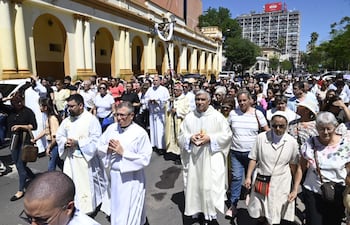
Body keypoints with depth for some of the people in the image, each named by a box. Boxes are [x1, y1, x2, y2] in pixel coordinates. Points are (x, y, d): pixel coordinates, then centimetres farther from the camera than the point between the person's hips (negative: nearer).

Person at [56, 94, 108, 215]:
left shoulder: (91, 119, -12)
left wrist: (77, 143, -21)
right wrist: (65, 142, -9)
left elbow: (95, 140, -17)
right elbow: (59, 136, 13)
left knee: (86, 185, 3)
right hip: (70, 158, 6)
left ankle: (86, 211, 21)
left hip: (85, 158, -5)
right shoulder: (67, 120, 7)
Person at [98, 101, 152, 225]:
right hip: (114, 175, 6)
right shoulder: (111, 128, -1)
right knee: (116, 209, 25)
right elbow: (99, 146, 9)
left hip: (132, 178, -5)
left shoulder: (140, 133, -17)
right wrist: (108, 149, -13)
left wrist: (123, 152, -21)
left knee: (130, 213, 8)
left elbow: (145, 159, -18)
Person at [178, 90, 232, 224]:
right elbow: (181, 136, 7)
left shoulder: (217, 116, -5)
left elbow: (227, 135, -5)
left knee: (210, 185, 1)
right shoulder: (189, 117, 4)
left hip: (212, 158, -3)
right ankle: (196, 210, 29)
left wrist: (210, 138, -17)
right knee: (194, 184, 10)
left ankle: (210, 214, 17)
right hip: (193, 158, 3)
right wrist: (190, 138, -14)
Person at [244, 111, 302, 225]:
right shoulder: (261, 137, -9)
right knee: (258, 213, 14)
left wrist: (295, 190, -5)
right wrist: (248, 177, -5)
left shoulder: (292, 142, -8)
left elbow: (295, 167, -3)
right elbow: (253, 159, 0)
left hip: (281, 185, 0)